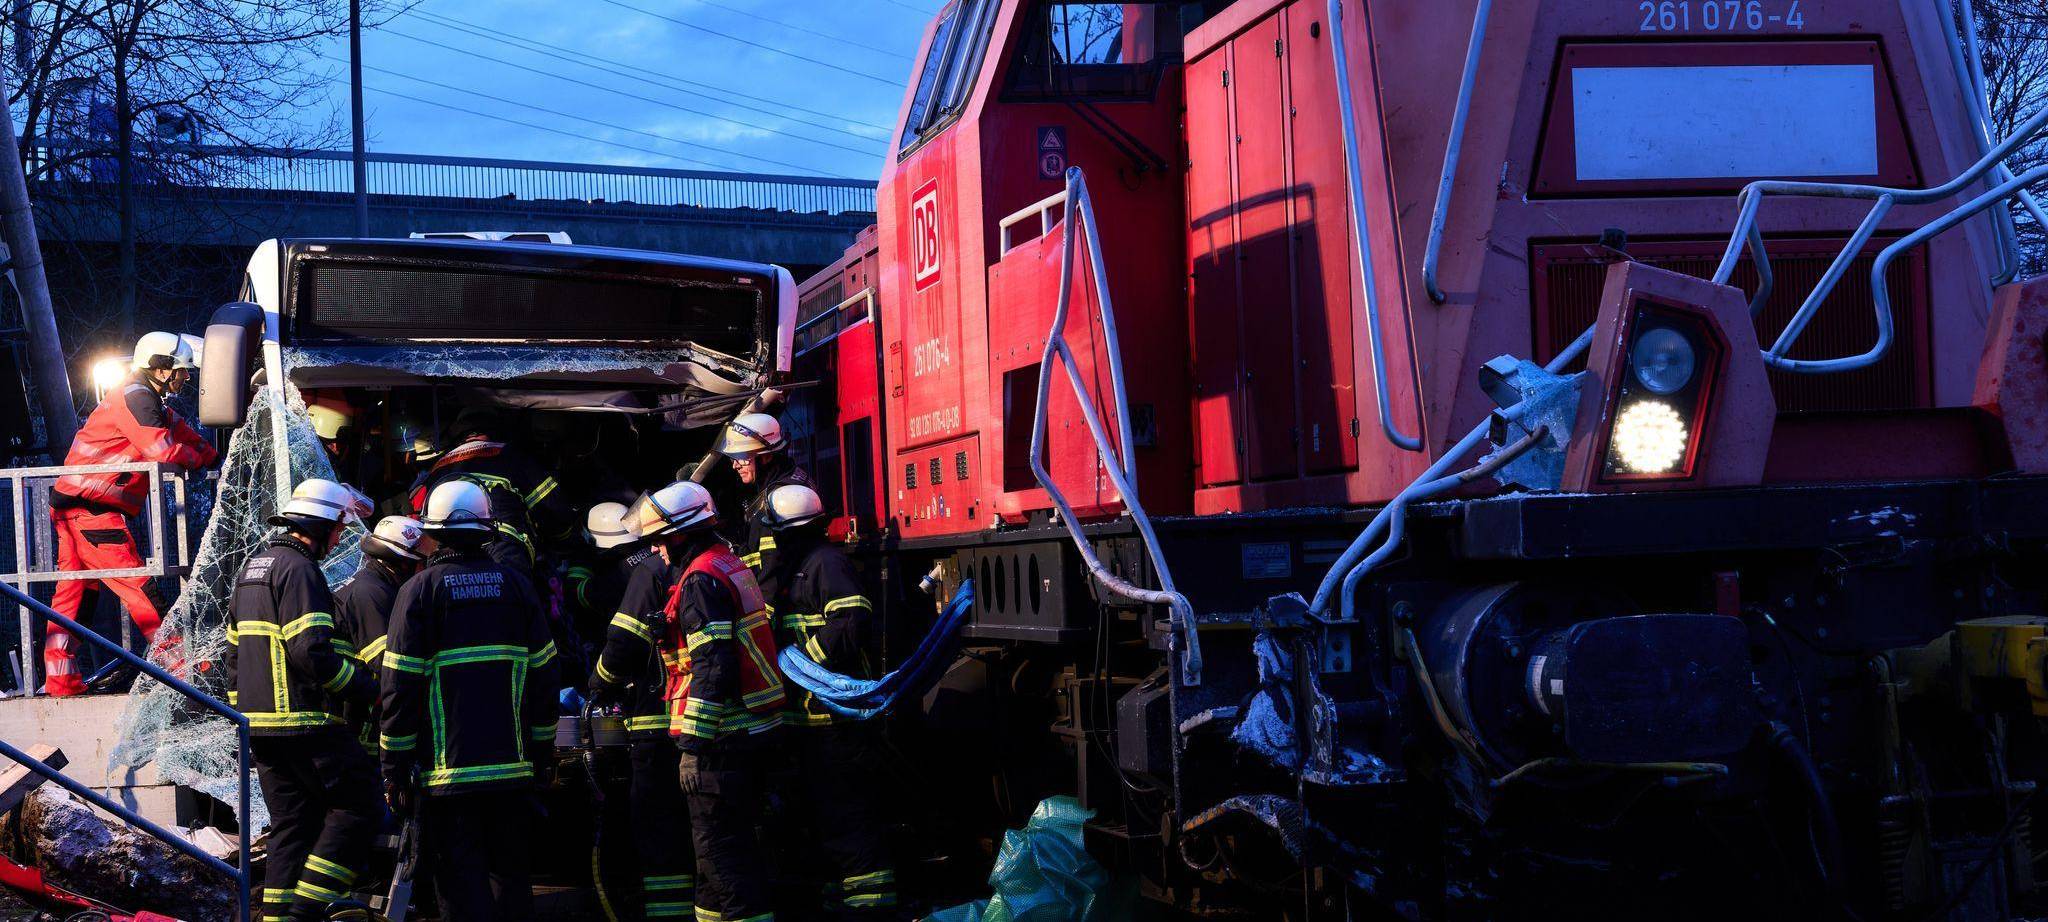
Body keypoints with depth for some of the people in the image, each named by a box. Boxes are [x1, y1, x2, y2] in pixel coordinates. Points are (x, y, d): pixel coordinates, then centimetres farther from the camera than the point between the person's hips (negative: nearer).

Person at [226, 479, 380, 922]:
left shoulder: (252, 569, 20)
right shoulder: (298, 569, -12)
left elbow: (234, 651, 24)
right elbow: (311, 651, -22)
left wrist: (245, 710, 27)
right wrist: (367, 687, -14)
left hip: (259, 726, 10)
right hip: (303, 724, -10)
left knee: (292, 826, 13)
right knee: (358, 806, -4)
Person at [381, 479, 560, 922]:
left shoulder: (419, 589, -5)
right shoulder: (515, 584, 5)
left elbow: (401, 685, -7)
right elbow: (543, 673, 8)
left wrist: (395, 765, -1)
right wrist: (543, 751, 17)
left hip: (447, 768, -3)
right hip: (512, 765, 4)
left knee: (462, 884, -1)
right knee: (512, 875, 15)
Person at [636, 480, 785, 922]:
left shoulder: (701, 580, -15)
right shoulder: (732, 565, 16)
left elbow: (711, 667, -23)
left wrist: (693, 743, -21)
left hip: (721, 736, -10)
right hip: (750, 730, 10)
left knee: (720, 848, -6)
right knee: (734, 841, 17)